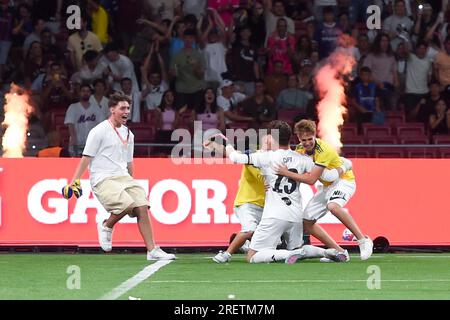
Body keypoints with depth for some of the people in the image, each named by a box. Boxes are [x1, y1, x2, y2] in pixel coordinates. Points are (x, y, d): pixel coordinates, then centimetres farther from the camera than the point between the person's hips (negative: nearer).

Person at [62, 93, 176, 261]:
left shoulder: (128, 134, 17)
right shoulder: (99, 131, -4)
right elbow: (86, 157, -6)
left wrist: (132, 182, 27)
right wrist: (74, 181, -11)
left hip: (123, 177, 7)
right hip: (103, 179, -7)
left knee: (142, 207, -11)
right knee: (127, 204, -29)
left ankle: (152, 250, -10)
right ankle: (106, 226, -1)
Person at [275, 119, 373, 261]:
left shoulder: (323, 150, -27)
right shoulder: (301, 149, -4)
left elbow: (311, 179, -31)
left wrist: (287, 173, -32)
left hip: (343, 181, -8)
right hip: (327, 186, 8)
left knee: (333, 206, -39)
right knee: (307, 221, 1)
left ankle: (363, 240, -31)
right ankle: (339, 252, 5)